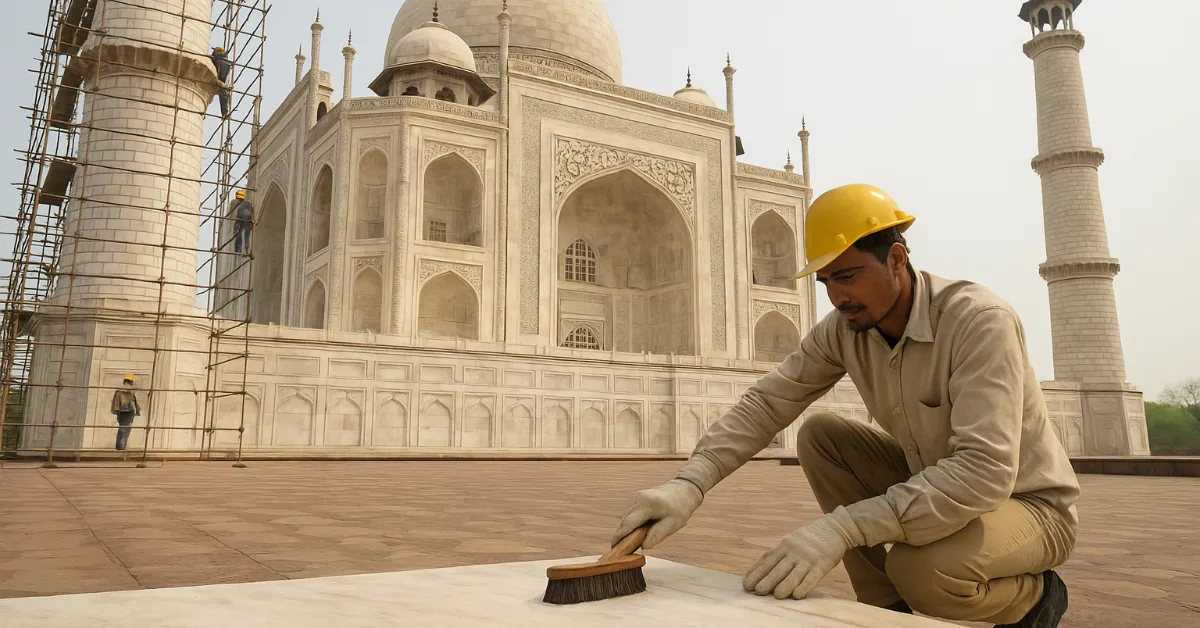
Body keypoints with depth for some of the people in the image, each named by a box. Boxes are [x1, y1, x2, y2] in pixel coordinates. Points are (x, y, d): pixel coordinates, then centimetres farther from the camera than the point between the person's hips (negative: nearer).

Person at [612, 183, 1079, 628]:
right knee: (818, 437, -11)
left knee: (923, 568, -35)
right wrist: (689, 483, -31)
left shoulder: (980, 320, -30)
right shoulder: (844, 328, -10)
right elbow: (766, 402, -14)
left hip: (1029, 503, -6)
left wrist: (841, 528, -46)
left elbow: (986, 469, -39)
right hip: (935, 481, 6)